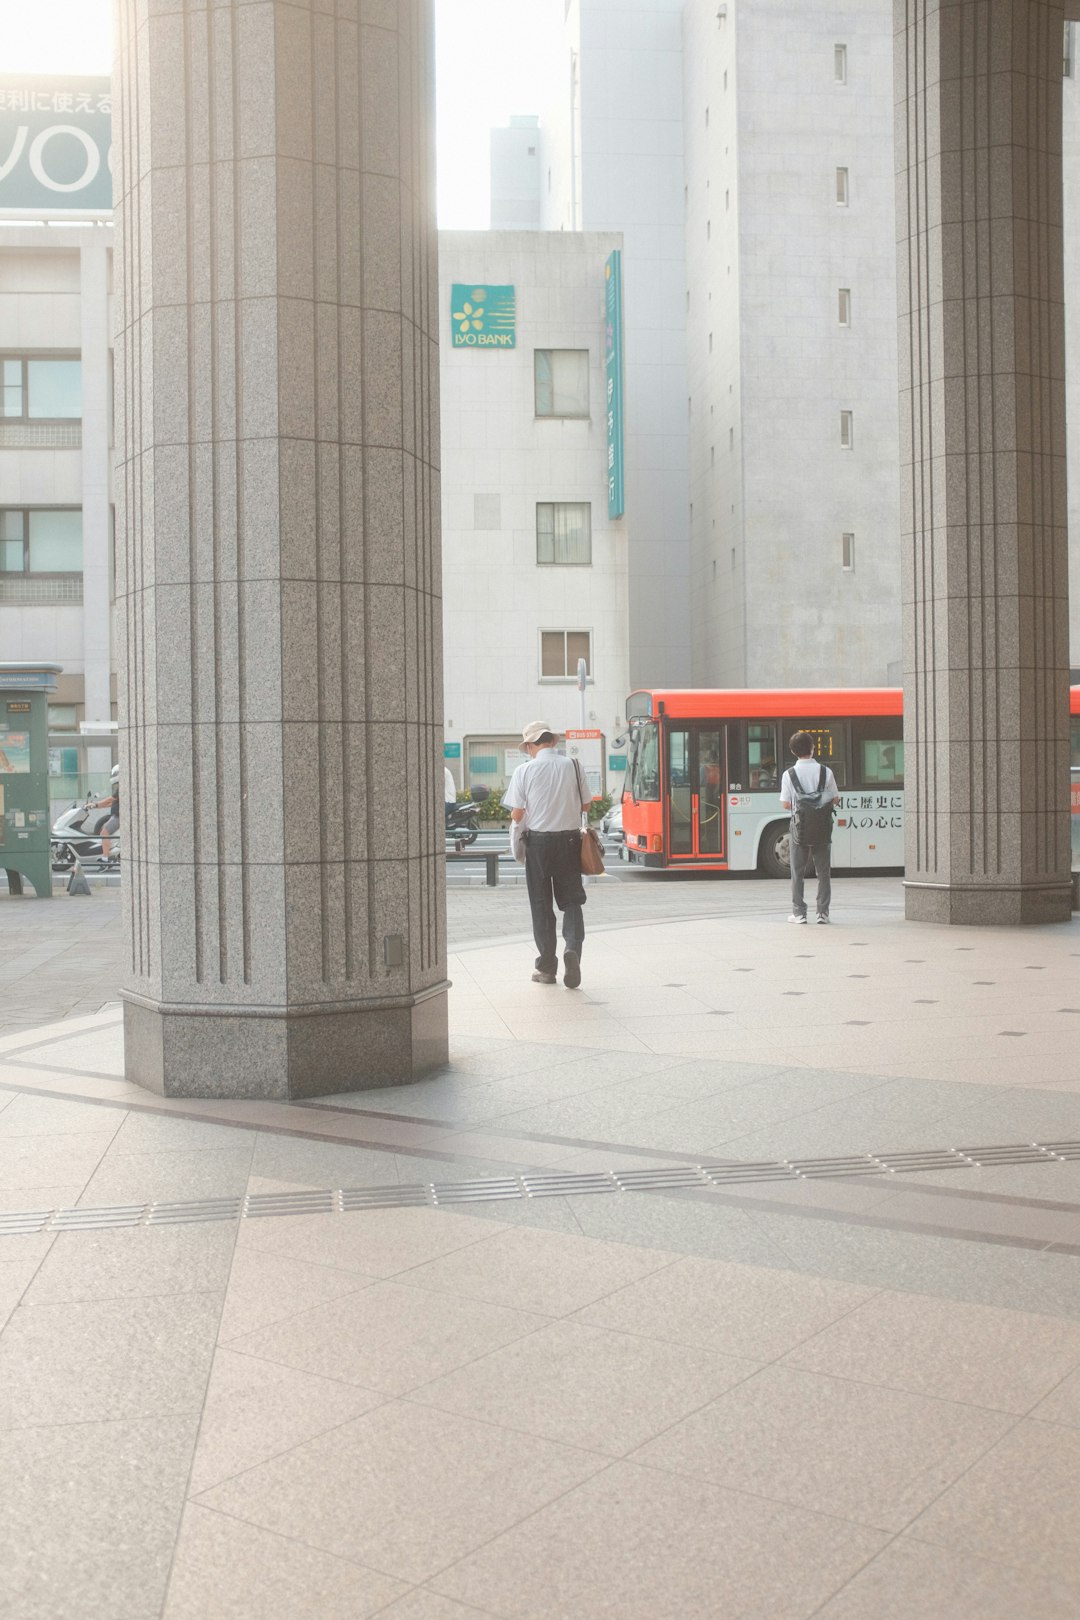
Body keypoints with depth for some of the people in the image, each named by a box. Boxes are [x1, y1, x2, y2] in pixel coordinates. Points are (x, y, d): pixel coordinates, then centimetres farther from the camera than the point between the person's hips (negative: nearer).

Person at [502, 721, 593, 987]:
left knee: (541, 905, 8)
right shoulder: (572, 765, -1)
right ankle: (572, 947, -15)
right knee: (571, 900, 10)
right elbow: (586, 805, 6)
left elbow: (516, 813, -7)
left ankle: (547, 967, 12)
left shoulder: (525, 770, -8)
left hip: (538, 840, -1)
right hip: (569, 839, 1)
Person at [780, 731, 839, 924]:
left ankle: (799, 913, 7)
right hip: (823, 826, 1)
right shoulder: (826, 772, -4)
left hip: (800, 826, -1)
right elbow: (835, 799, 1)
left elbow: (786, 804, -6)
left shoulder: (789, 774, -7)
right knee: (823, 870, 8)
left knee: (798, 871, 7)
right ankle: (822, 912, 8)